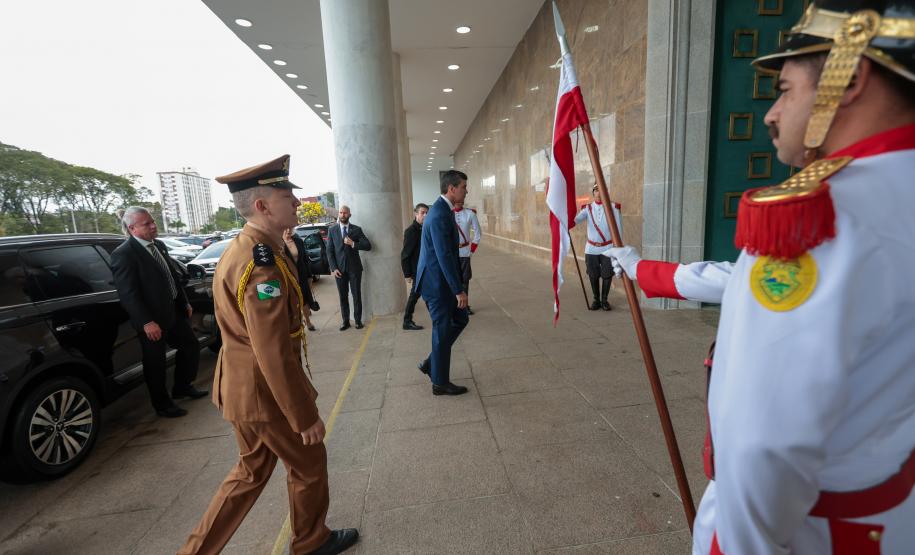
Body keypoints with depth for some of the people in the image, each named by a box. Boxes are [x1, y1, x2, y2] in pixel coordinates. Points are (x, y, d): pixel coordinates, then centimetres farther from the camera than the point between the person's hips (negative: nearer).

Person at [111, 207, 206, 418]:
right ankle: (162, 405, 26)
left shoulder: (159, 245, 8)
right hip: (152, 320, -8)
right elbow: (128, 293, -21)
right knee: (155, 362, 7)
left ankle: (182, 387, 38)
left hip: (174, 311, 8)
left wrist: (185, 302, 17)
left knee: (191, 346, 17)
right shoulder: (124, 254, -17)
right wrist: (146, 322, -24)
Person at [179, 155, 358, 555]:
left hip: (242, 386, 9)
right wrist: (305, 416, -20)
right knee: (309, 465, 15)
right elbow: (274, 353, -28)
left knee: (252, 469, 26)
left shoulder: (241, 249, 6)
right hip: (265, 392, -9)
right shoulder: (262, 262, -27)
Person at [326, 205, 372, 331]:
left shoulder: (356, 229, 2)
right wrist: (333, 268, -6)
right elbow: (329, 251, 3)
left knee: (357, 295, 4)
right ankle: (346, 321, 16)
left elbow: (368, 246, -4)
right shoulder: (332, 230, 4)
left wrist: (353, 244, -18)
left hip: (354, 268, -1)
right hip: (339, 269, 1)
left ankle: (358, 320, 16)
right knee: (343, 296, 6)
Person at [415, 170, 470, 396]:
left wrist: (458, 287, 21)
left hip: (440, 281, 10)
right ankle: (440, 382, 21)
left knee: (460, 319, 19)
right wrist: (459, 290, -22)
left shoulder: (442, 209, 11)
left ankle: (431, 364, 28)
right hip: (437, 283, -10)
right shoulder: (440, 214, -22)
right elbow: (444, 256, -25)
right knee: (443, 331, 3)